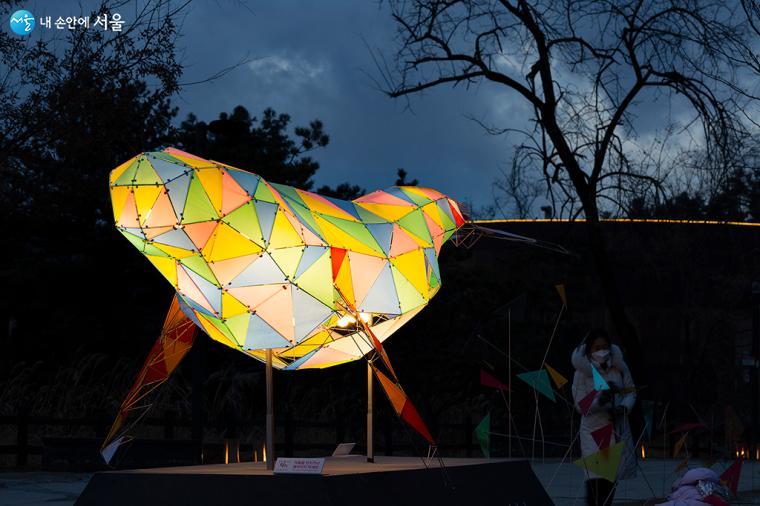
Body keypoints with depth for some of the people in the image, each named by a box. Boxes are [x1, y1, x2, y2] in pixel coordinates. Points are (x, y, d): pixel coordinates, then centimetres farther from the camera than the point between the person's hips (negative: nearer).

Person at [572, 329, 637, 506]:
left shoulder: (619, 366, 1)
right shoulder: (582, 372, -8)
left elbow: (631, 392, 7)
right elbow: (581, 406, -9)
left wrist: (624, 407, -14)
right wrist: (599, 400, -28)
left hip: (618, 427, 4)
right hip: (594, 430, -4)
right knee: (595, 479, -15)